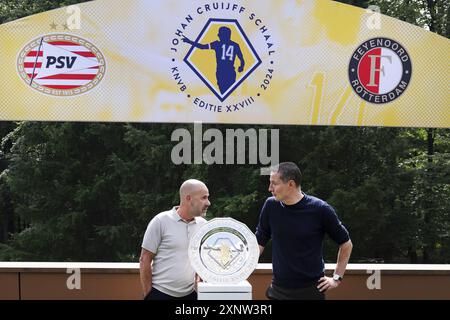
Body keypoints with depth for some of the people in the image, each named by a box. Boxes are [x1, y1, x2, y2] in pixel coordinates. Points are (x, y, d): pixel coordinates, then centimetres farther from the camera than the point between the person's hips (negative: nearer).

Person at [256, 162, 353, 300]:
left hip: (310, 290, -3)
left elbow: (346, 244, 1)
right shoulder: (271, 206, -1)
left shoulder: (320, 209, -10)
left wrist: (337, 278, 0)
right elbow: (259, 243, 8)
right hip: (278, 289, 3)